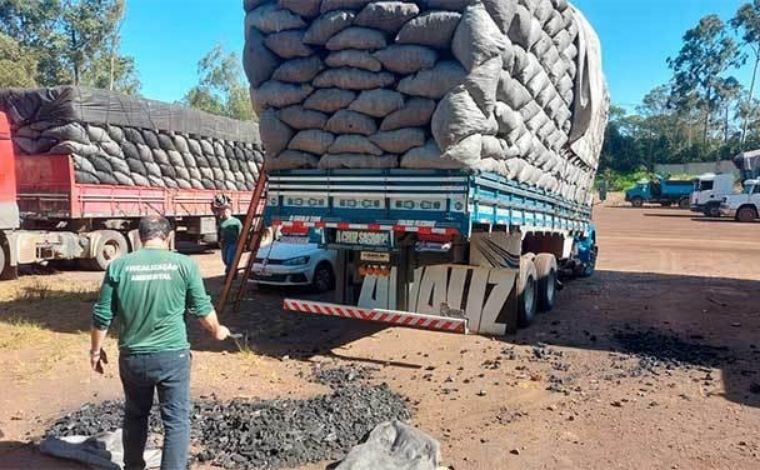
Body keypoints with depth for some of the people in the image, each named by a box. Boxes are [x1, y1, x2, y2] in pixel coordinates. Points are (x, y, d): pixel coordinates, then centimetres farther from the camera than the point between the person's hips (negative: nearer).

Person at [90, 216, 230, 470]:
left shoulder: (118, 265, -3)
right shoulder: (184, 264, -6)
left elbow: (102, 315, 1)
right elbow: (202, 309, 3)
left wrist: (96, 350, 17)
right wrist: (217, 331, 22)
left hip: (132, 356, 3)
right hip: (173, 355, -3)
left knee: (135, 416, 23)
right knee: (177, 421, 7)